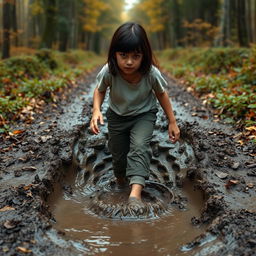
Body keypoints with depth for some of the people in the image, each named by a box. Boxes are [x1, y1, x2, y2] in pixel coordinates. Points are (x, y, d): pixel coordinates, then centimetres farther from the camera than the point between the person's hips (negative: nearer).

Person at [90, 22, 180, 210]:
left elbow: (161, 94, -9)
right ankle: (121, 177, 45)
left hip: (144, 115, -1)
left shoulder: (151, 73, -29)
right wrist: (96, 110, -25)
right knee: (118, 155, 10)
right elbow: (100, 90, -6)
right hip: (117, 116, 2)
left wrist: (172, 122, -5)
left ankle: (136, 194, -34)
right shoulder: (108, 72, -28)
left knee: (139, 146, -27)